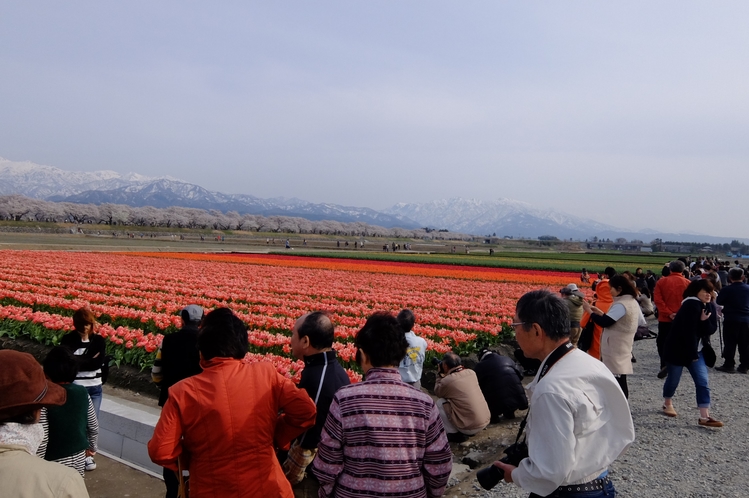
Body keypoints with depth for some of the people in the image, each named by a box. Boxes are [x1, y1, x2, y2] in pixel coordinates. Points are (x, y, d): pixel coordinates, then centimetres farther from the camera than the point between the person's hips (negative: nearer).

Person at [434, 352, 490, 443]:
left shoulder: (446, 381, -15)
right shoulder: (471, 372, 2)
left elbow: (437, 392, 8)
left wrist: (440, 374, 15)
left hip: (470, 427, -6)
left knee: (439, 403, 4)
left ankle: (455, 434, 6)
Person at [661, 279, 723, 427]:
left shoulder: (703, 307, 8)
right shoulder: (691, 305, -18)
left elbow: (705, 332, 1)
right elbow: (689, 332, -21)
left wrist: (704, 320, -18)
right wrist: (693, 354, -17)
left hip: (694, 351, 8)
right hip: (678, 350, -8)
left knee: (702, 381, -3)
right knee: (673, 379, 8)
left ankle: (704, 417, -5)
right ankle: (667, 404, 33)